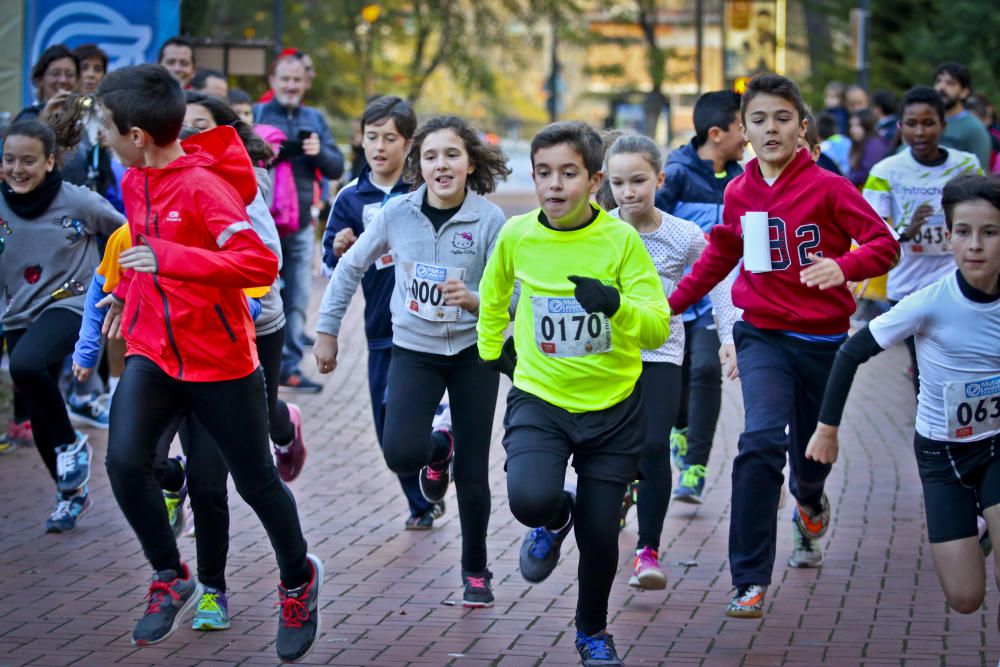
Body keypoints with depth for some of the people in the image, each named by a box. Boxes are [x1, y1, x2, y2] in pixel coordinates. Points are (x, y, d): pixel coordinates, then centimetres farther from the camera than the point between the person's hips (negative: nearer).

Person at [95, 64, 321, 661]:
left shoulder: (205, 186, -21)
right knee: (125, 462, -15)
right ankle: (172, 578, 8)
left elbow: (261, 264, -29)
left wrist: (169, 259, -33)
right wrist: (126, 293, 26)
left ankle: (299, 578, 35)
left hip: (221, 361, -6)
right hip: (153, 351, 6)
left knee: (256, 482, 8)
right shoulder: (134, 182, 4)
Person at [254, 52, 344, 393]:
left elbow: (336, 168, 10)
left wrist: (320, 152, -10)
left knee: (297, 300, 5)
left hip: (300, 224, 4)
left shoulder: (315, 120, 14)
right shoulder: (255, 115, 2)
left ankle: (290, 366, 12)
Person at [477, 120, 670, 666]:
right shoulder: (516, 235, -6)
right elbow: (493, 294, 17)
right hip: (539, 399, 1)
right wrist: (490, 349, 25)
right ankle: (555, 520, 13)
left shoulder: (621, 239, -12)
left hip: (613, 408, 0)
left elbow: (658, 329, -16)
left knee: (599, 535, 4)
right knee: (530, 498, -26)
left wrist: (617, 305, -34)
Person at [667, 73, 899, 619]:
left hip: (823, 340, -1)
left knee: (812, 451, 15)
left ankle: (810, 505, 56)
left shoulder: (827, 187, -9)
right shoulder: (738, 193, 2)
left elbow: (884, 244, -15)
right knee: (761, 442, -20)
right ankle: (750, 582, -16)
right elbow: (720, 255, 19)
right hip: (764, 335, 1)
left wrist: (843, 267, -34)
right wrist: (671, 302, 16)